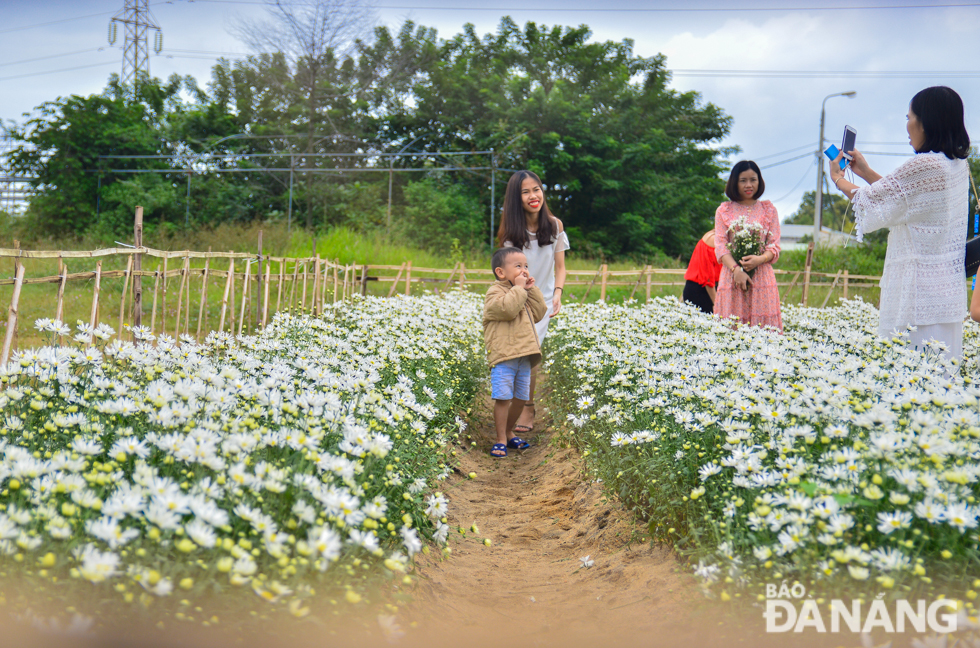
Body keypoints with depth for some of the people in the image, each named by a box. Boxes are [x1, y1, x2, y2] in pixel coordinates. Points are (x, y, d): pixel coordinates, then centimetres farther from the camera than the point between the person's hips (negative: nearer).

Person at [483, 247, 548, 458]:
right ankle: (501, 440, -1)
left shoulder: (524, 295, 20)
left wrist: (532, 290, 7)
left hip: (524, 356, 8)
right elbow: (508, 309, -24)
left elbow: (539, 314, 15)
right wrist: (518, 287, -14)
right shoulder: (495, 292, -6)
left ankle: (509, 433, 30)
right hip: (503, 356, -8)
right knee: (502, 398, -8)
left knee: (520, 398, 13)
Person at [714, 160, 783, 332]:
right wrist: (736, 269, -15)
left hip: (761, 277, 1)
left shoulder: (768, 209, 13)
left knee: (764, 329, -7)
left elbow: (775, 246, 6)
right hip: (731, 277, 0)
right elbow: (720, 246, 1)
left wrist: (760, 259, -16)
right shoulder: (724, 210, 10)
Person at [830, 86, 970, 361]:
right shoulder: (958, 165, 11)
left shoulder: (923, 165, -17)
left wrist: (837, 178, 13)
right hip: (948, 290, 9)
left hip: (919, 289, -9)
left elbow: (871, 201, -6)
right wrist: (866, 172, 26)